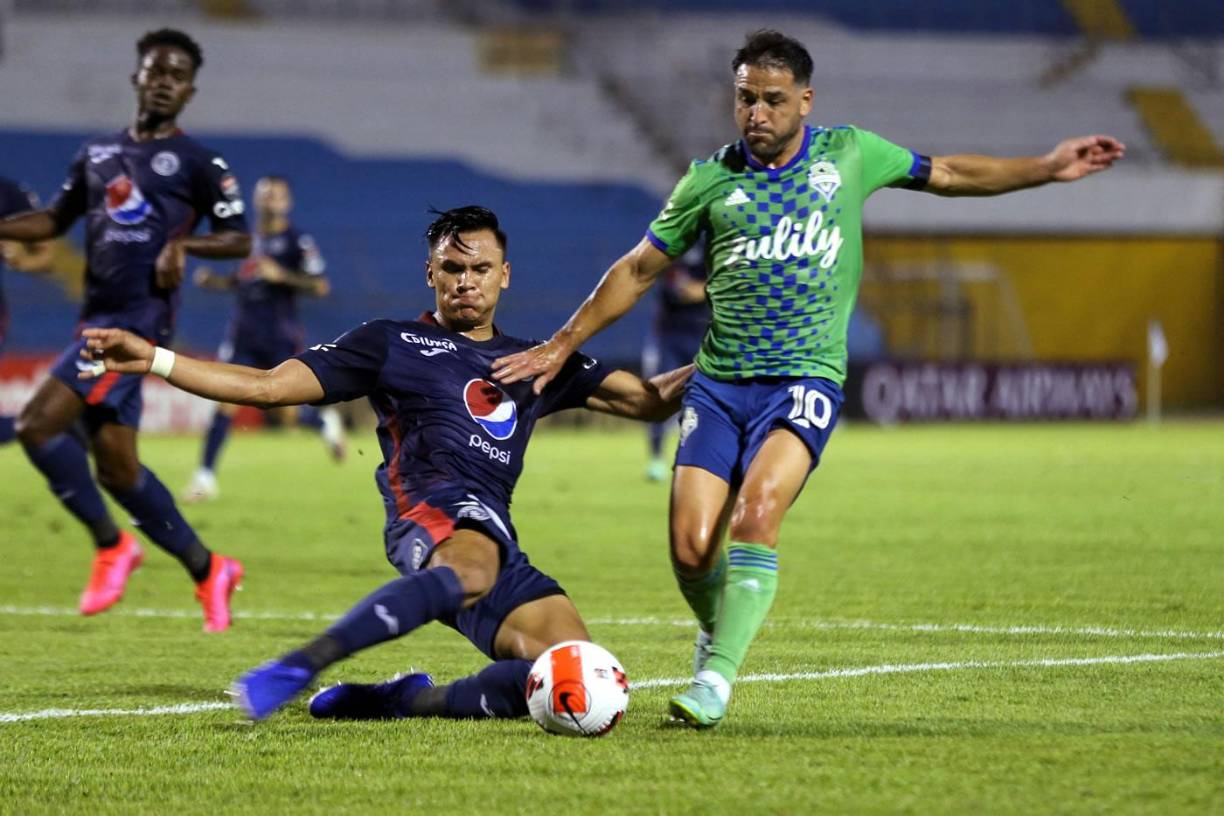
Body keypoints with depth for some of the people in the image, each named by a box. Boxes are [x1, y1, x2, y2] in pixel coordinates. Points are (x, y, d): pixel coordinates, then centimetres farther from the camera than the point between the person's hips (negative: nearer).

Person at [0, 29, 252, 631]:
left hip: (140, 316, -7)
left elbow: (240, 240, 2)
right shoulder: (99, 154, 17)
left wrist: (184, 244, -16)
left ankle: (111, 545, -5)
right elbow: (55, 220, 25)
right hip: (100, 316, 7)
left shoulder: (198, 163, 0)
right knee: (116, 466, 8)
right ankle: (208, 570, 20)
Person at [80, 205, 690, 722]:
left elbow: (649, 400, 29)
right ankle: (297, 668, -51)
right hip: (431, 508, -5)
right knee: (470, 570, -43)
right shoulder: (391, 345, 15)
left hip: (498, 536, 5)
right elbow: (266, 386, 10)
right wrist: (151, 359, 2)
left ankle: (400, 701, -9)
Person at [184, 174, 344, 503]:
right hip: (244, 333, 4)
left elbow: (321, 287, -10)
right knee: (226, 401, -8)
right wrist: (215, 280, 6)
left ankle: (325, 422, 33)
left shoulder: (298, 241, -6)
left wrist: (281, 276, -19)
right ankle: (205, 476, -6)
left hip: (280, 336, -4)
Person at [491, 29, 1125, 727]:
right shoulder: (711, 179, 6)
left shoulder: (849, 154, 7)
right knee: (691, 548, -12)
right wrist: (563, 345, 15)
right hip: (719, 382, 1)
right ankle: (720, 632, 21)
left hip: (805, 380, -1)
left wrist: (1046, 169, 17)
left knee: (756, 510, -27)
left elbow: (946, 174, 21)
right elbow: (639, 270, 15)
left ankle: (718, 677, -24)